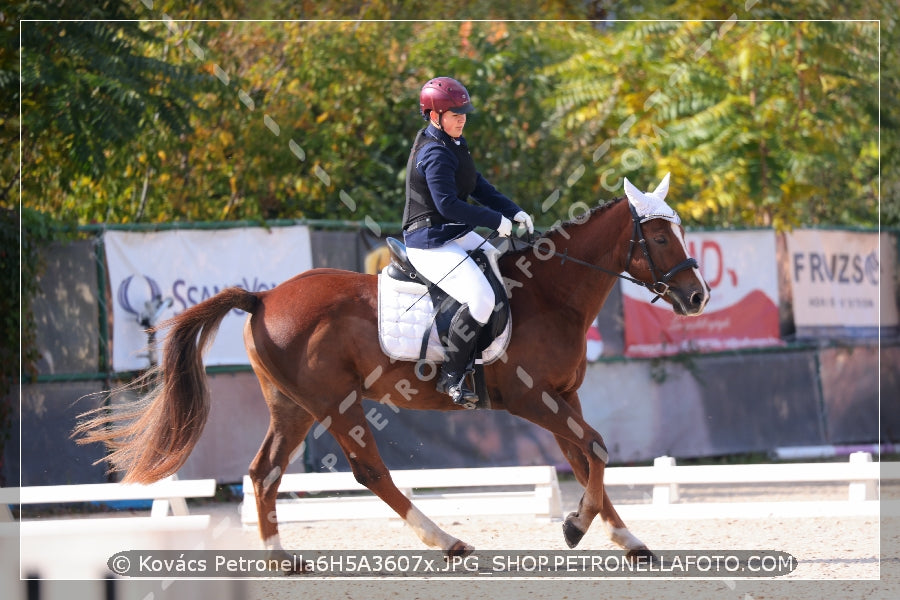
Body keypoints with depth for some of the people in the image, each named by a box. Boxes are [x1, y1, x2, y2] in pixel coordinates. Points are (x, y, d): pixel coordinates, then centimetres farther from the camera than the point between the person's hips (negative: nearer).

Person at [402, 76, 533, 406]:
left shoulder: (454, 144, 11)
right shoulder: (435, 154, -21)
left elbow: (478, 186, 15)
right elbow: (448, 204, -27)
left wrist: (513, 211, 3)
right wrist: (496, 220, -21)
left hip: (456, 234, 11)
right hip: (430, 244, -11)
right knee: (481, 299, -25)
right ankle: (451, 376, -16)